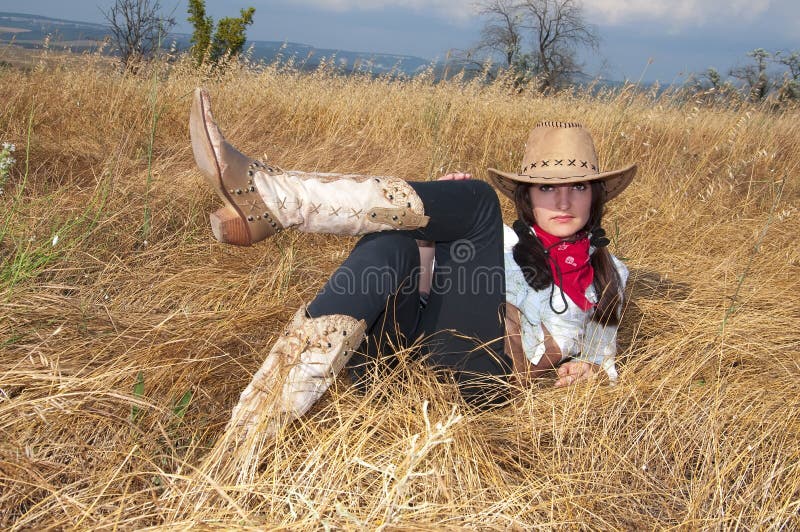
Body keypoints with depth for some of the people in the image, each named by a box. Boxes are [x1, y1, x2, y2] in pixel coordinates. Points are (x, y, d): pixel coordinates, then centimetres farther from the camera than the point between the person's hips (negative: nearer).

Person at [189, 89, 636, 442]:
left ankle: (270, 196, -32)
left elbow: (602, 356, 29)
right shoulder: (506, 238, 26)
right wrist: (446, 207, 4)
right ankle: (244, 442, -39)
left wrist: (588, 368, 6)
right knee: (390, 247, -32)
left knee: (478, 199, -19)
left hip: (478, 369, -3)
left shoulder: (607, 274, 24)